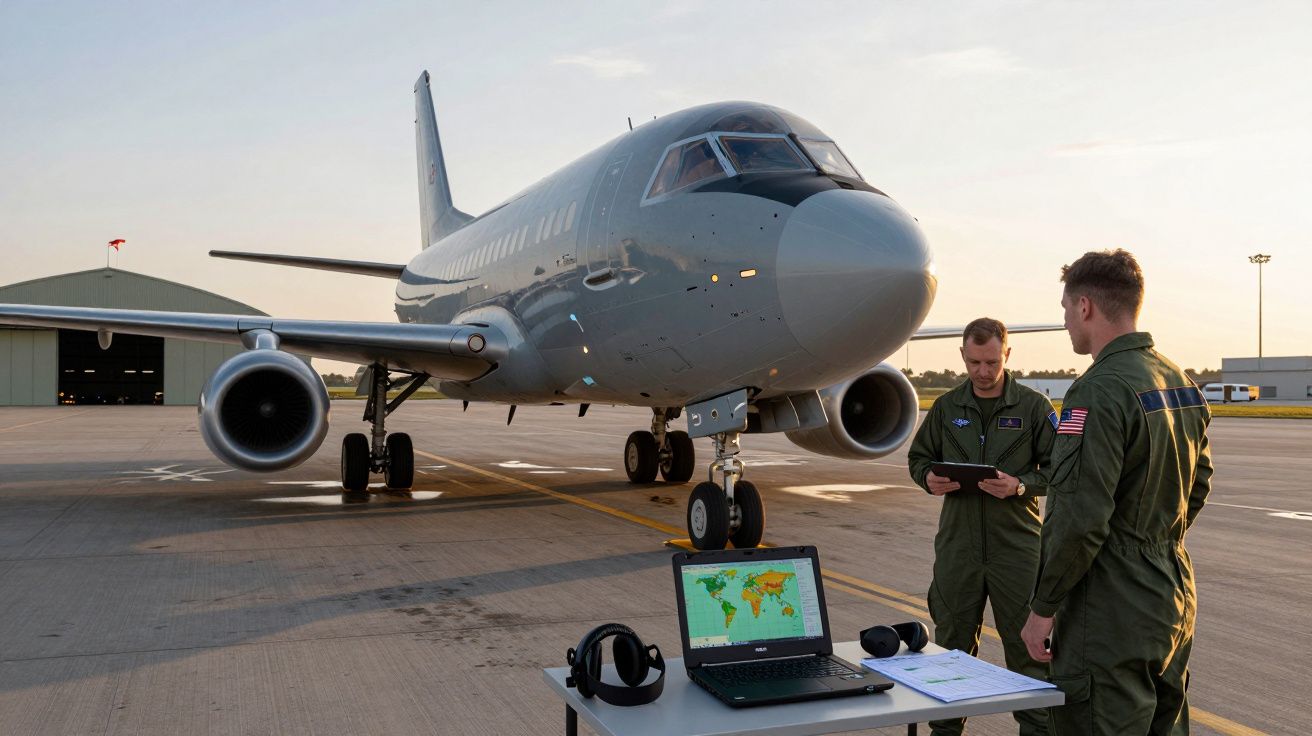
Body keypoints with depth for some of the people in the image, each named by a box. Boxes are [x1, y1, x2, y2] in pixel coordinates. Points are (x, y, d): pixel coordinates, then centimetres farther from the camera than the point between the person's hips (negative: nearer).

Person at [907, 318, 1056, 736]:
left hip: (1016, 545, -3)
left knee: (1027, 643, 3)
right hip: (957, 544, 3)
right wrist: (929, 479, -5)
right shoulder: (947, 407, 8)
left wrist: (1020, 486, -18)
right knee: (952, 643, 13)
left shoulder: (1034, 406, 0)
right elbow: (918, 458, 16)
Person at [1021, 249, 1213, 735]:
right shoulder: (1181, 383, 8)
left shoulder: (1099, 392, -20)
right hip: (1175, 604, 9)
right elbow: (1198, 487, 18)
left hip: (1113, 619, -9)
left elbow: (1080, 517, -24)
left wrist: (1043, 607, -14)